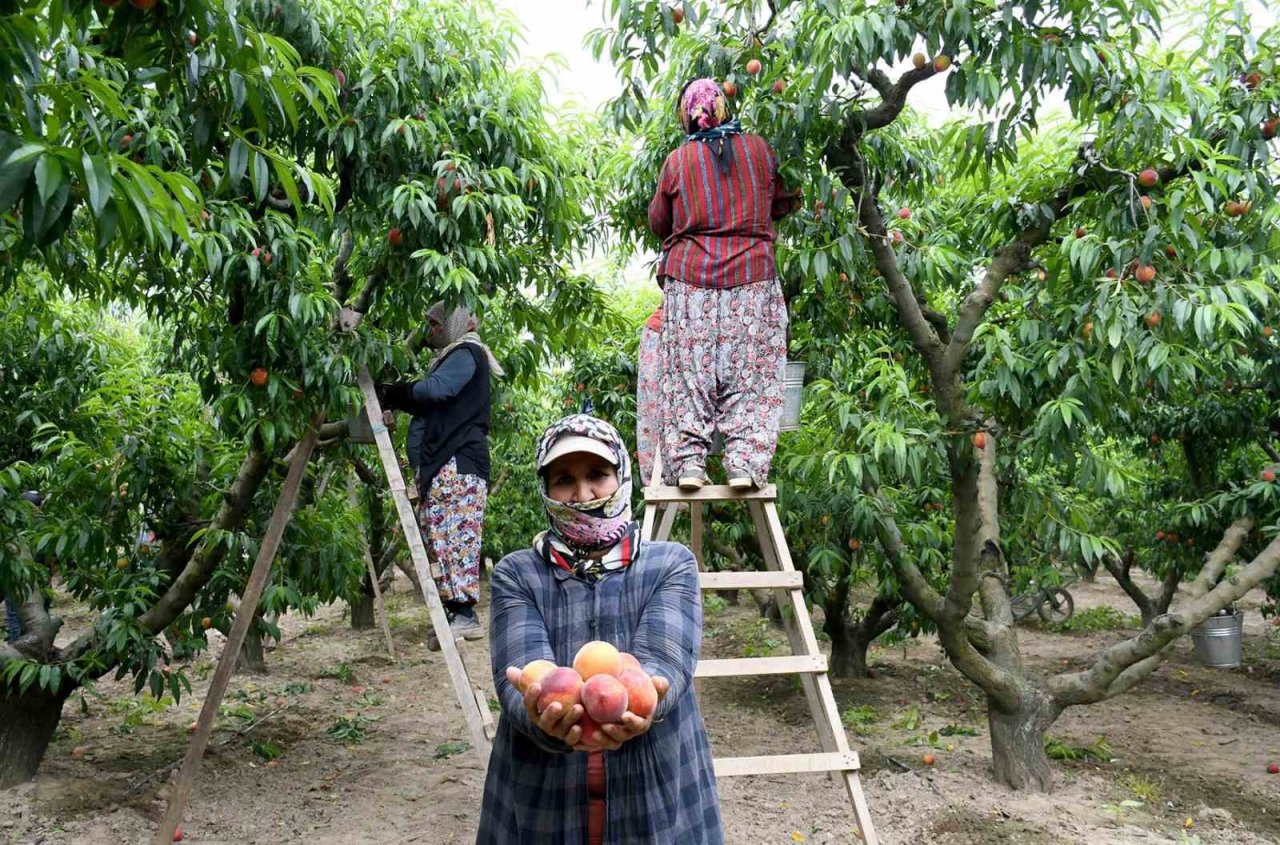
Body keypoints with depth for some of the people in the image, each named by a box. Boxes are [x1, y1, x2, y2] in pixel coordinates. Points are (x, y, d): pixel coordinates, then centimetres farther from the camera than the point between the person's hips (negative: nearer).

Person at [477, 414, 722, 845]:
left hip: (657, 798, 0)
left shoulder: (672, 564, -1)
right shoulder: (515, 574, -1)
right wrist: (546, 716, -37)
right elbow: (520, 671, -15)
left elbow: (664, 658, -17)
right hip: (540, 803, 0)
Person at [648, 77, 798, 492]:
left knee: (689, 373, 3)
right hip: (751, 277, 0)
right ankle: (744, 464, -4)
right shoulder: (759, 149, 5)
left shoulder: (677, 160, 3)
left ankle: (688, 463, 0)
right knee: (748, 375, 1)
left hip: (689, 277, 0)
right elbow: (783, 203, 18)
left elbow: (658, 222, 14)